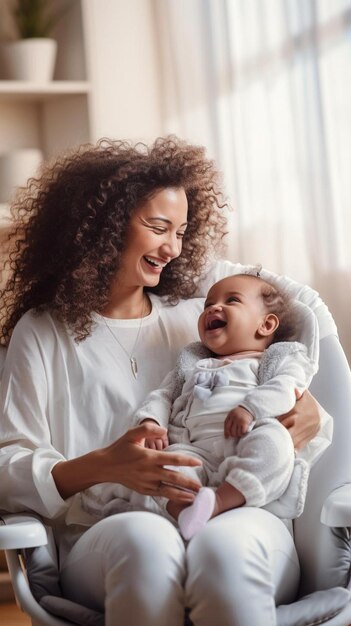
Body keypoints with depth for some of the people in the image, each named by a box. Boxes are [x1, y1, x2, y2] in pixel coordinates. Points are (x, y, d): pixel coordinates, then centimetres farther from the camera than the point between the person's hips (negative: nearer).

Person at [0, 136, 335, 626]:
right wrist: (102, 467, -17)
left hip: (239, 516, 1)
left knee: (227, 544, -36)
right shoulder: (43, 332, 11)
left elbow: (306, 306, 28)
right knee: (141, 538, -37)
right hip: (105, 544, 0)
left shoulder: (201, 299, 17)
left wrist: (313, 401, 8)